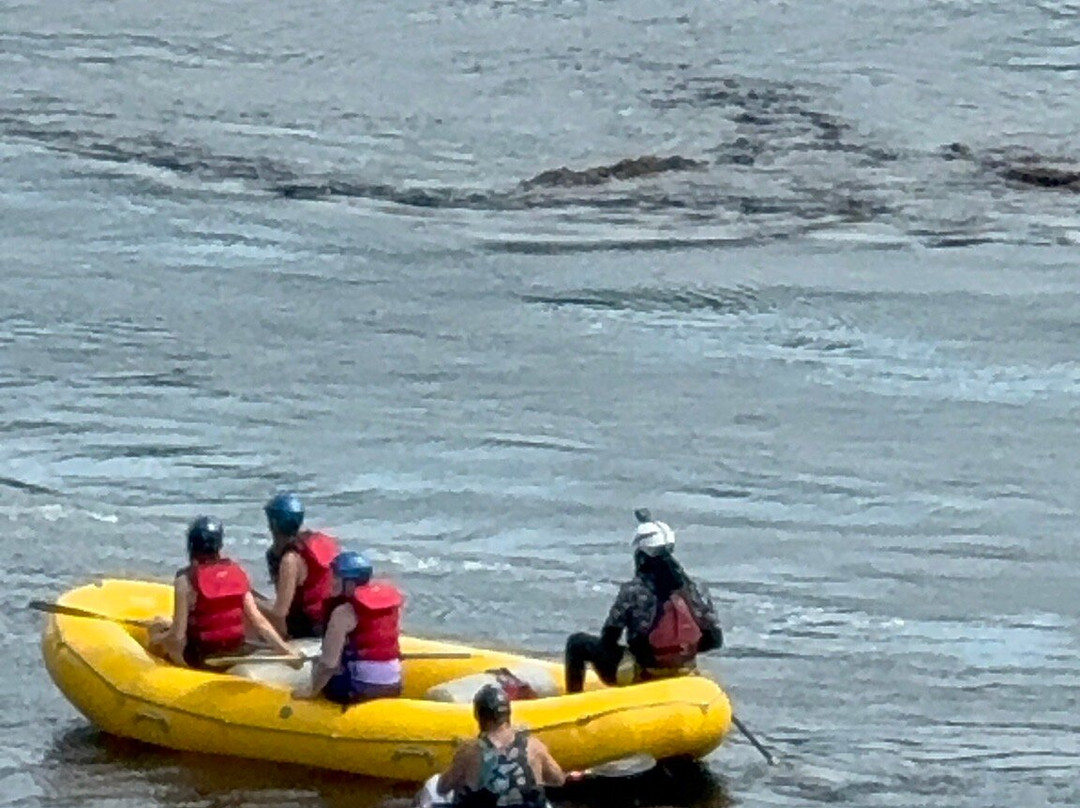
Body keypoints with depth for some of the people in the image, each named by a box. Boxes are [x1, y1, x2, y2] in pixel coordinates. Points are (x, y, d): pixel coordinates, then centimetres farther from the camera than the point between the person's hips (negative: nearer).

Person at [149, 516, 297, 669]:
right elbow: (258, 621, -10)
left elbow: (177, 636, -19)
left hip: (198, 658, -4)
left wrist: (155, 639, -1)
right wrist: (287, 651, -6)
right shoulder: (237, 572, -7)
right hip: (234, 653, 4)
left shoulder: (186, 580, -19)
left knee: (156, 629, 21)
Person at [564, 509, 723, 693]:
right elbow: (715, 640, -3)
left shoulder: (632, 592, -16)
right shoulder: (694, 590, -6)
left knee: (577, 643, 15)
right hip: (682, 675, 4)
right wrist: (684, 650, 12)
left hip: (637, 676, -4)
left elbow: (607, 641, -12)